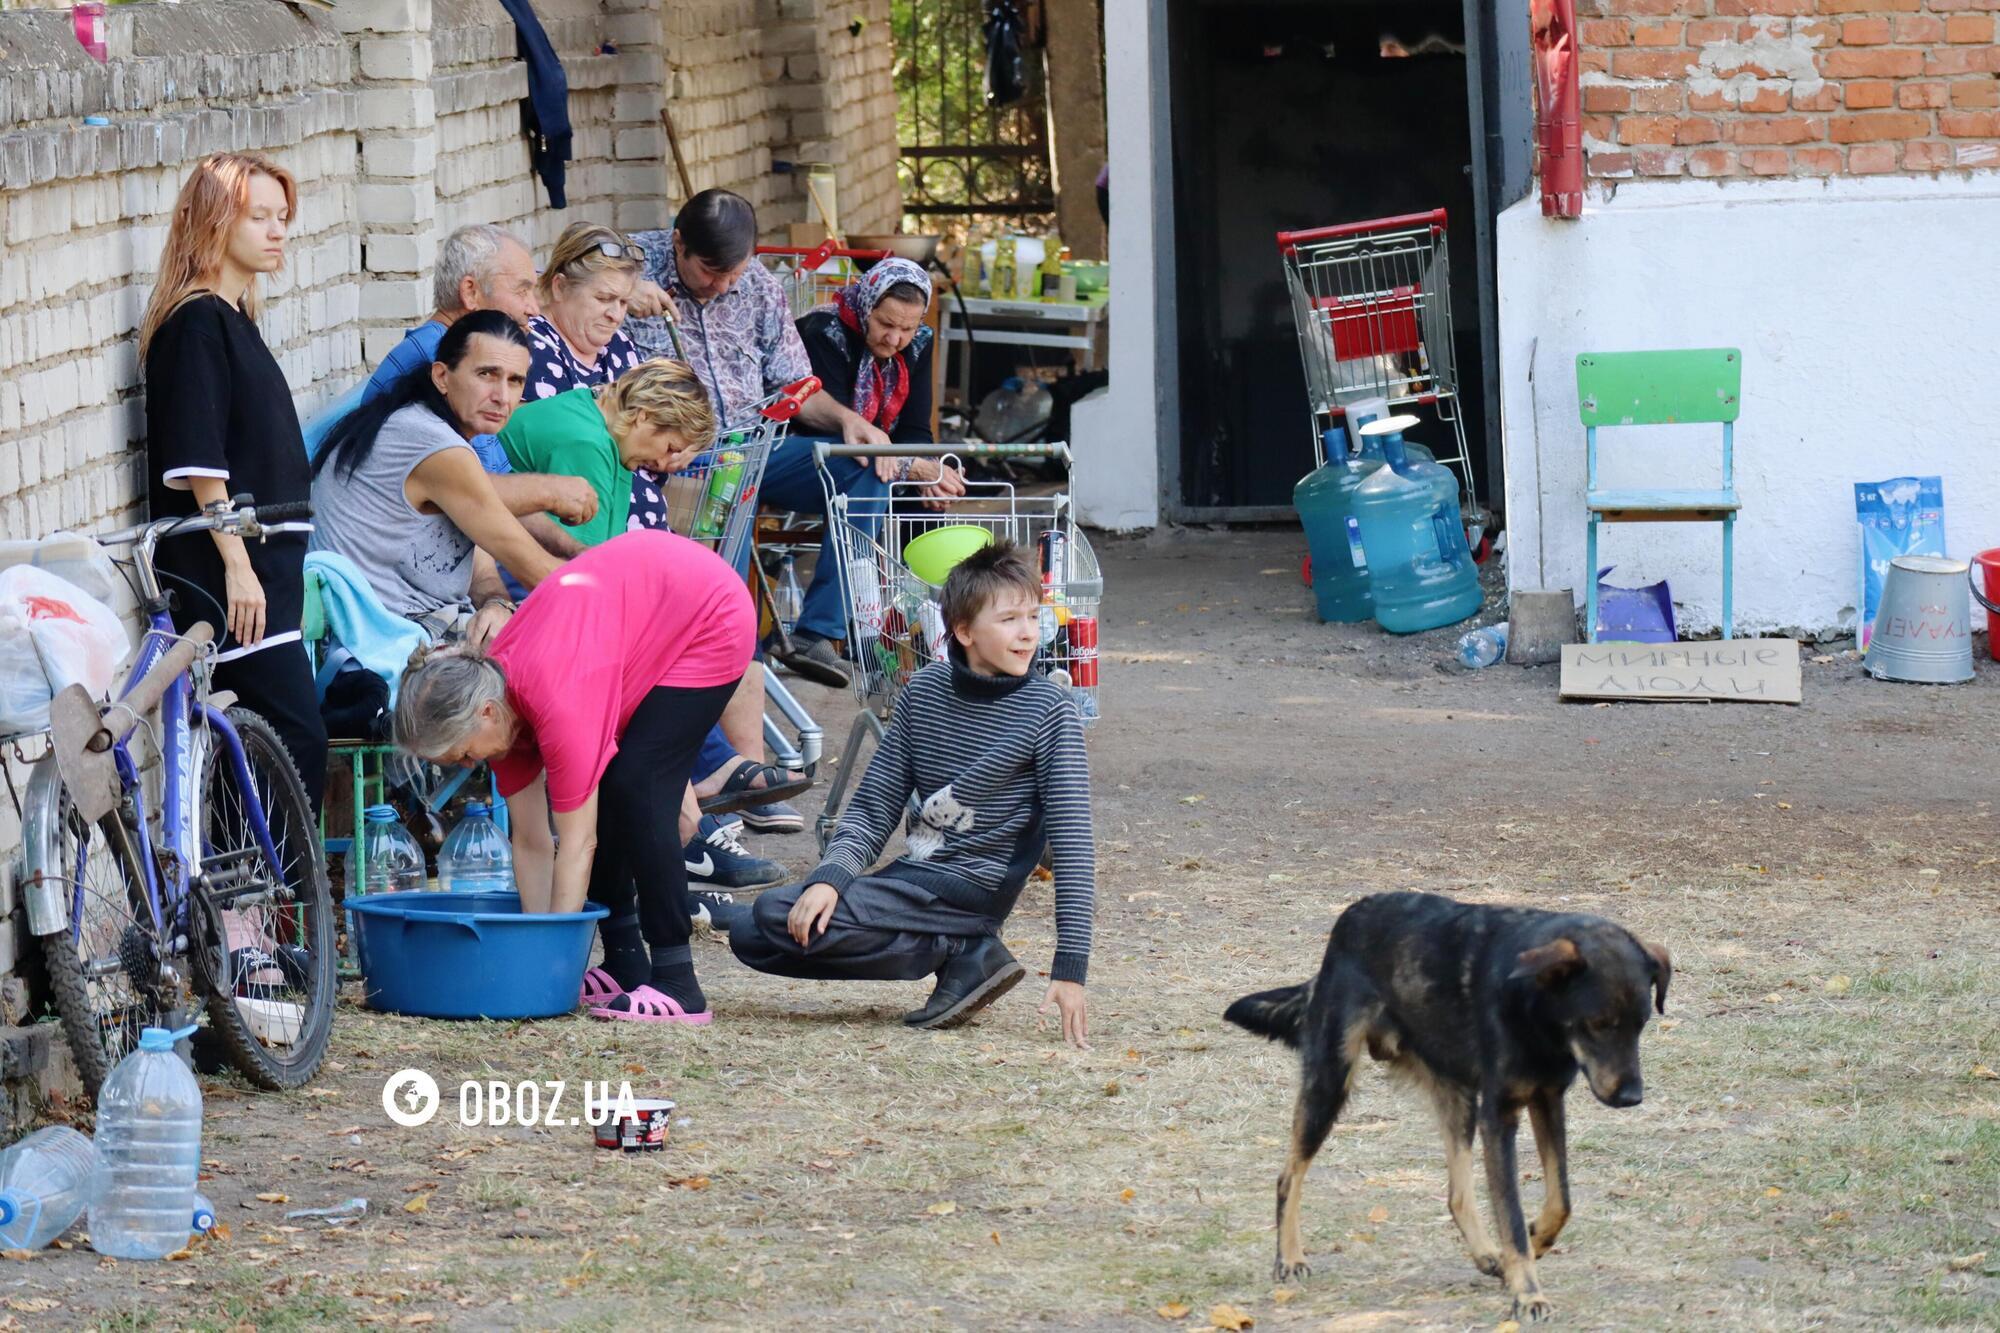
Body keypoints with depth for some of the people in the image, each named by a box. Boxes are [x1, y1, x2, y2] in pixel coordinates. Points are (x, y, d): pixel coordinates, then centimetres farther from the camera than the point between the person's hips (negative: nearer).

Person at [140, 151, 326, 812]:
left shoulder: (234, 322, 18)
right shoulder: (197, 323, -11)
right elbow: (198, 464, -18)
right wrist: (236, 565, -21)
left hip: (261, 565, 9)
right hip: (228, 577, -9)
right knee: (299, 739, -14)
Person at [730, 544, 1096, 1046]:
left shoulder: (1049, 711, -10)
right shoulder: (925, 692, 5)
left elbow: (1072, 841, -14)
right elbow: (874, 807, 7)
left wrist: (1071, 966, -20)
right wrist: (830, 877, -14)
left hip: (971, 887, -7)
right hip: (912, 874, 7)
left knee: (778, 916, -20)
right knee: (750, 938, 4)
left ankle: (963, 955, -11)